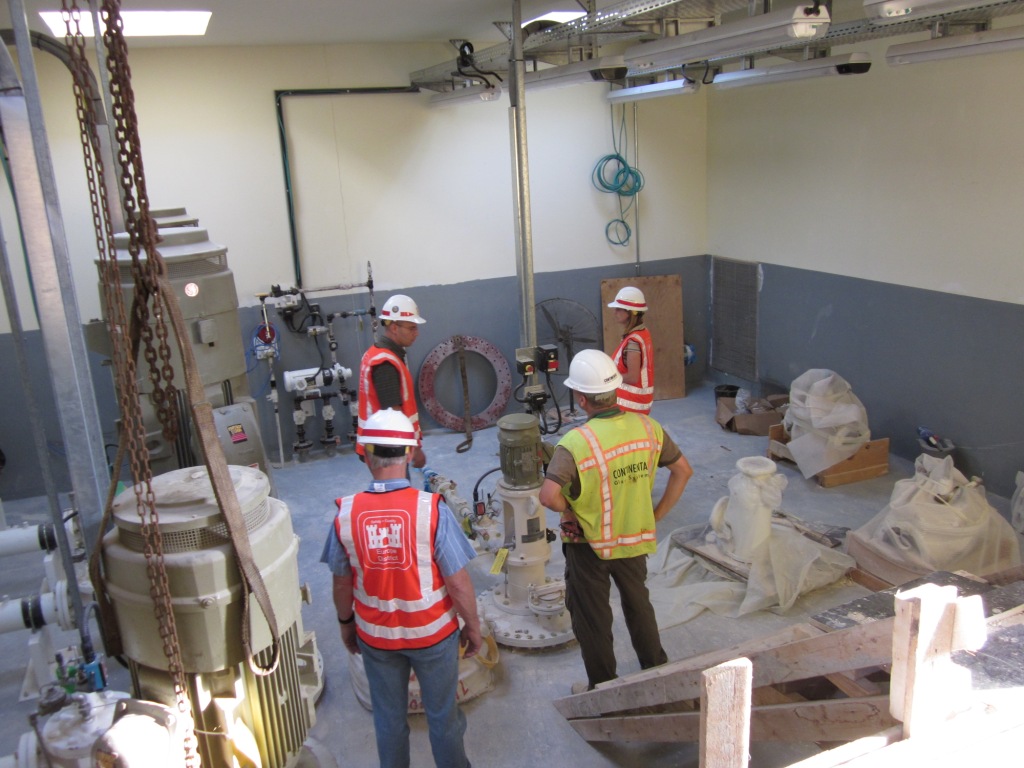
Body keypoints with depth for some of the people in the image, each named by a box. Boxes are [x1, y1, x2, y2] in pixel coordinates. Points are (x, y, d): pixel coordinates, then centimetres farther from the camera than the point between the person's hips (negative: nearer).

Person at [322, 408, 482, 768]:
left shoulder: (346, 513, -15)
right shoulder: (431, 510, -23)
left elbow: (341, 582, -2)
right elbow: (458, 583, -18)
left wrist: (346, 622, 16)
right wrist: (472, 626, -1)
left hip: (374, 635, 2)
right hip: (432, 633, -2)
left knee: (388, 717, 23)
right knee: (442, 715, 19)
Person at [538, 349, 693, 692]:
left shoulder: (576, 442, -27)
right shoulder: (647, 427, -10)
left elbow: (548, 495, -36)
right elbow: (683, 470, 0)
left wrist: (570, 511, -15)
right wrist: (656, 514, 5)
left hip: (589, 544, -5)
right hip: (635, 538, 5)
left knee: (591, 618, 16)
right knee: (639, 605, 26)